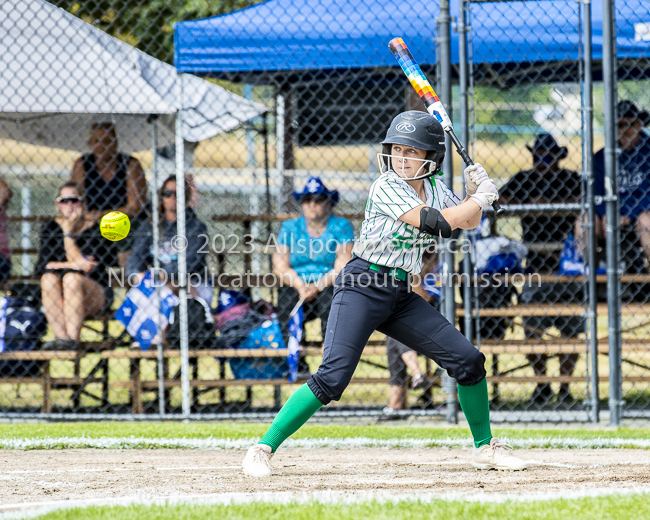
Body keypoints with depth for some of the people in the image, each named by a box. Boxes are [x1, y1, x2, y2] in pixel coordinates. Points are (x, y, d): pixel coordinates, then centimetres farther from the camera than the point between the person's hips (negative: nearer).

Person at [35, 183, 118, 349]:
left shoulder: (95, 230, -6)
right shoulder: (50, 228, 5)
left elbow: (89, 268, -17)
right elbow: (42, 265, -7)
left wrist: (68, 233, -15)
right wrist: (73, 264, -21)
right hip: (57, 298, 3)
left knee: (72, 277, -32)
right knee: (48, 277, -27)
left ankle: (72, 339, -40)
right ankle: (61, 337, -37)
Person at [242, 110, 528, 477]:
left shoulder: (434, 188, 7)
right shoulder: (387, 186, -15)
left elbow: (468, 224, 22)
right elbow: (438, 223, -24)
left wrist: (475, 194, 2)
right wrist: (481, 198, -11)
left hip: (401, 295, 7)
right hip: (362, 289, -7)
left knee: (468, 360, 1)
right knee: (333, 377, -19)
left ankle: (485, 447, 18)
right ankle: (263, 449, -13)